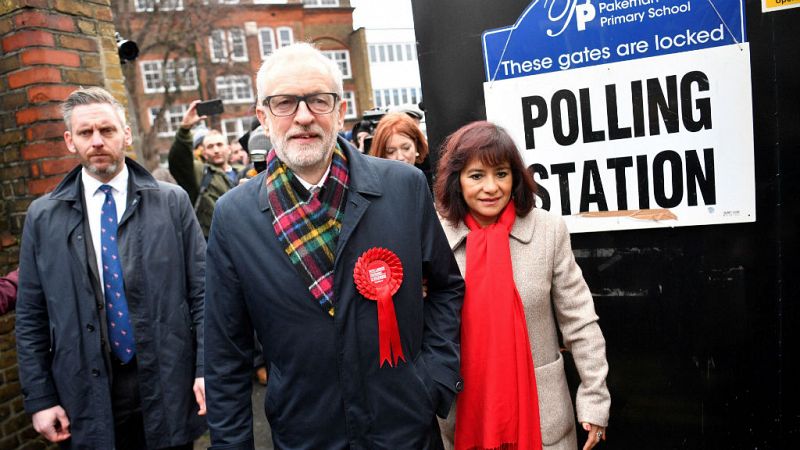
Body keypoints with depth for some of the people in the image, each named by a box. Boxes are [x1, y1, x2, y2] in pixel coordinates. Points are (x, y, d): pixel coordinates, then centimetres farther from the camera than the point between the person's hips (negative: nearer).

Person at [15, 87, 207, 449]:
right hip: (87, 396, 1)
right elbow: (31, 317, 4)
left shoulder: (172, 202, -3)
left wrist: (207, 369, -7)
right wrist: (40, 397, 2)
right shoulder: (43, 216, 1)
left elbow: (201, 291, -3)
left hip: (167, 384, -1)